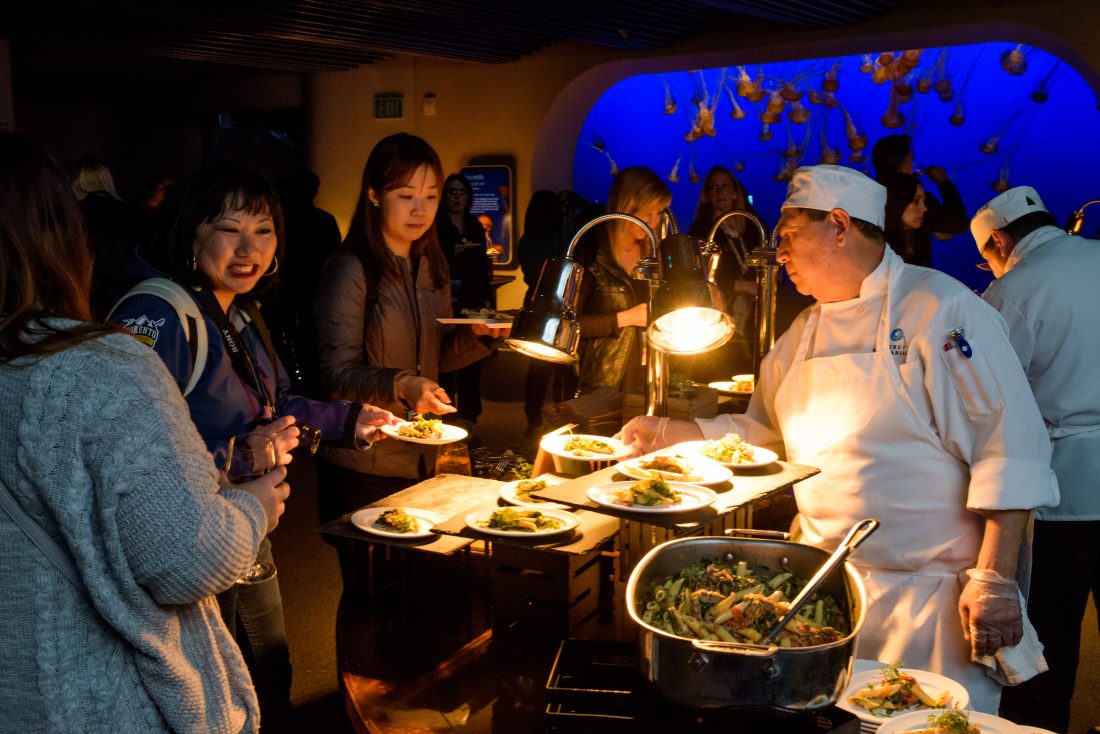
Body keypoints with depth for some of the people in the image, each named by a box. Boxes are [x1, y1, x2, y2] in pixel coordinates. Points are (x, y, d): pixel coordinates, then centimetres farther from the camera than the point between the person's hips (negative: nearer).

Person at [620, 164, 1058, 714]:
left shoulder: (941, 308, -12)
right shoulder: (805, 332, 11)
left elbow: (1008, 450, -16)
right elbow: (758, 431, 22)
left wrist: (996, 580, -20)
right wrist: (665, 433, 11)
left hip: (929, 593, -6)